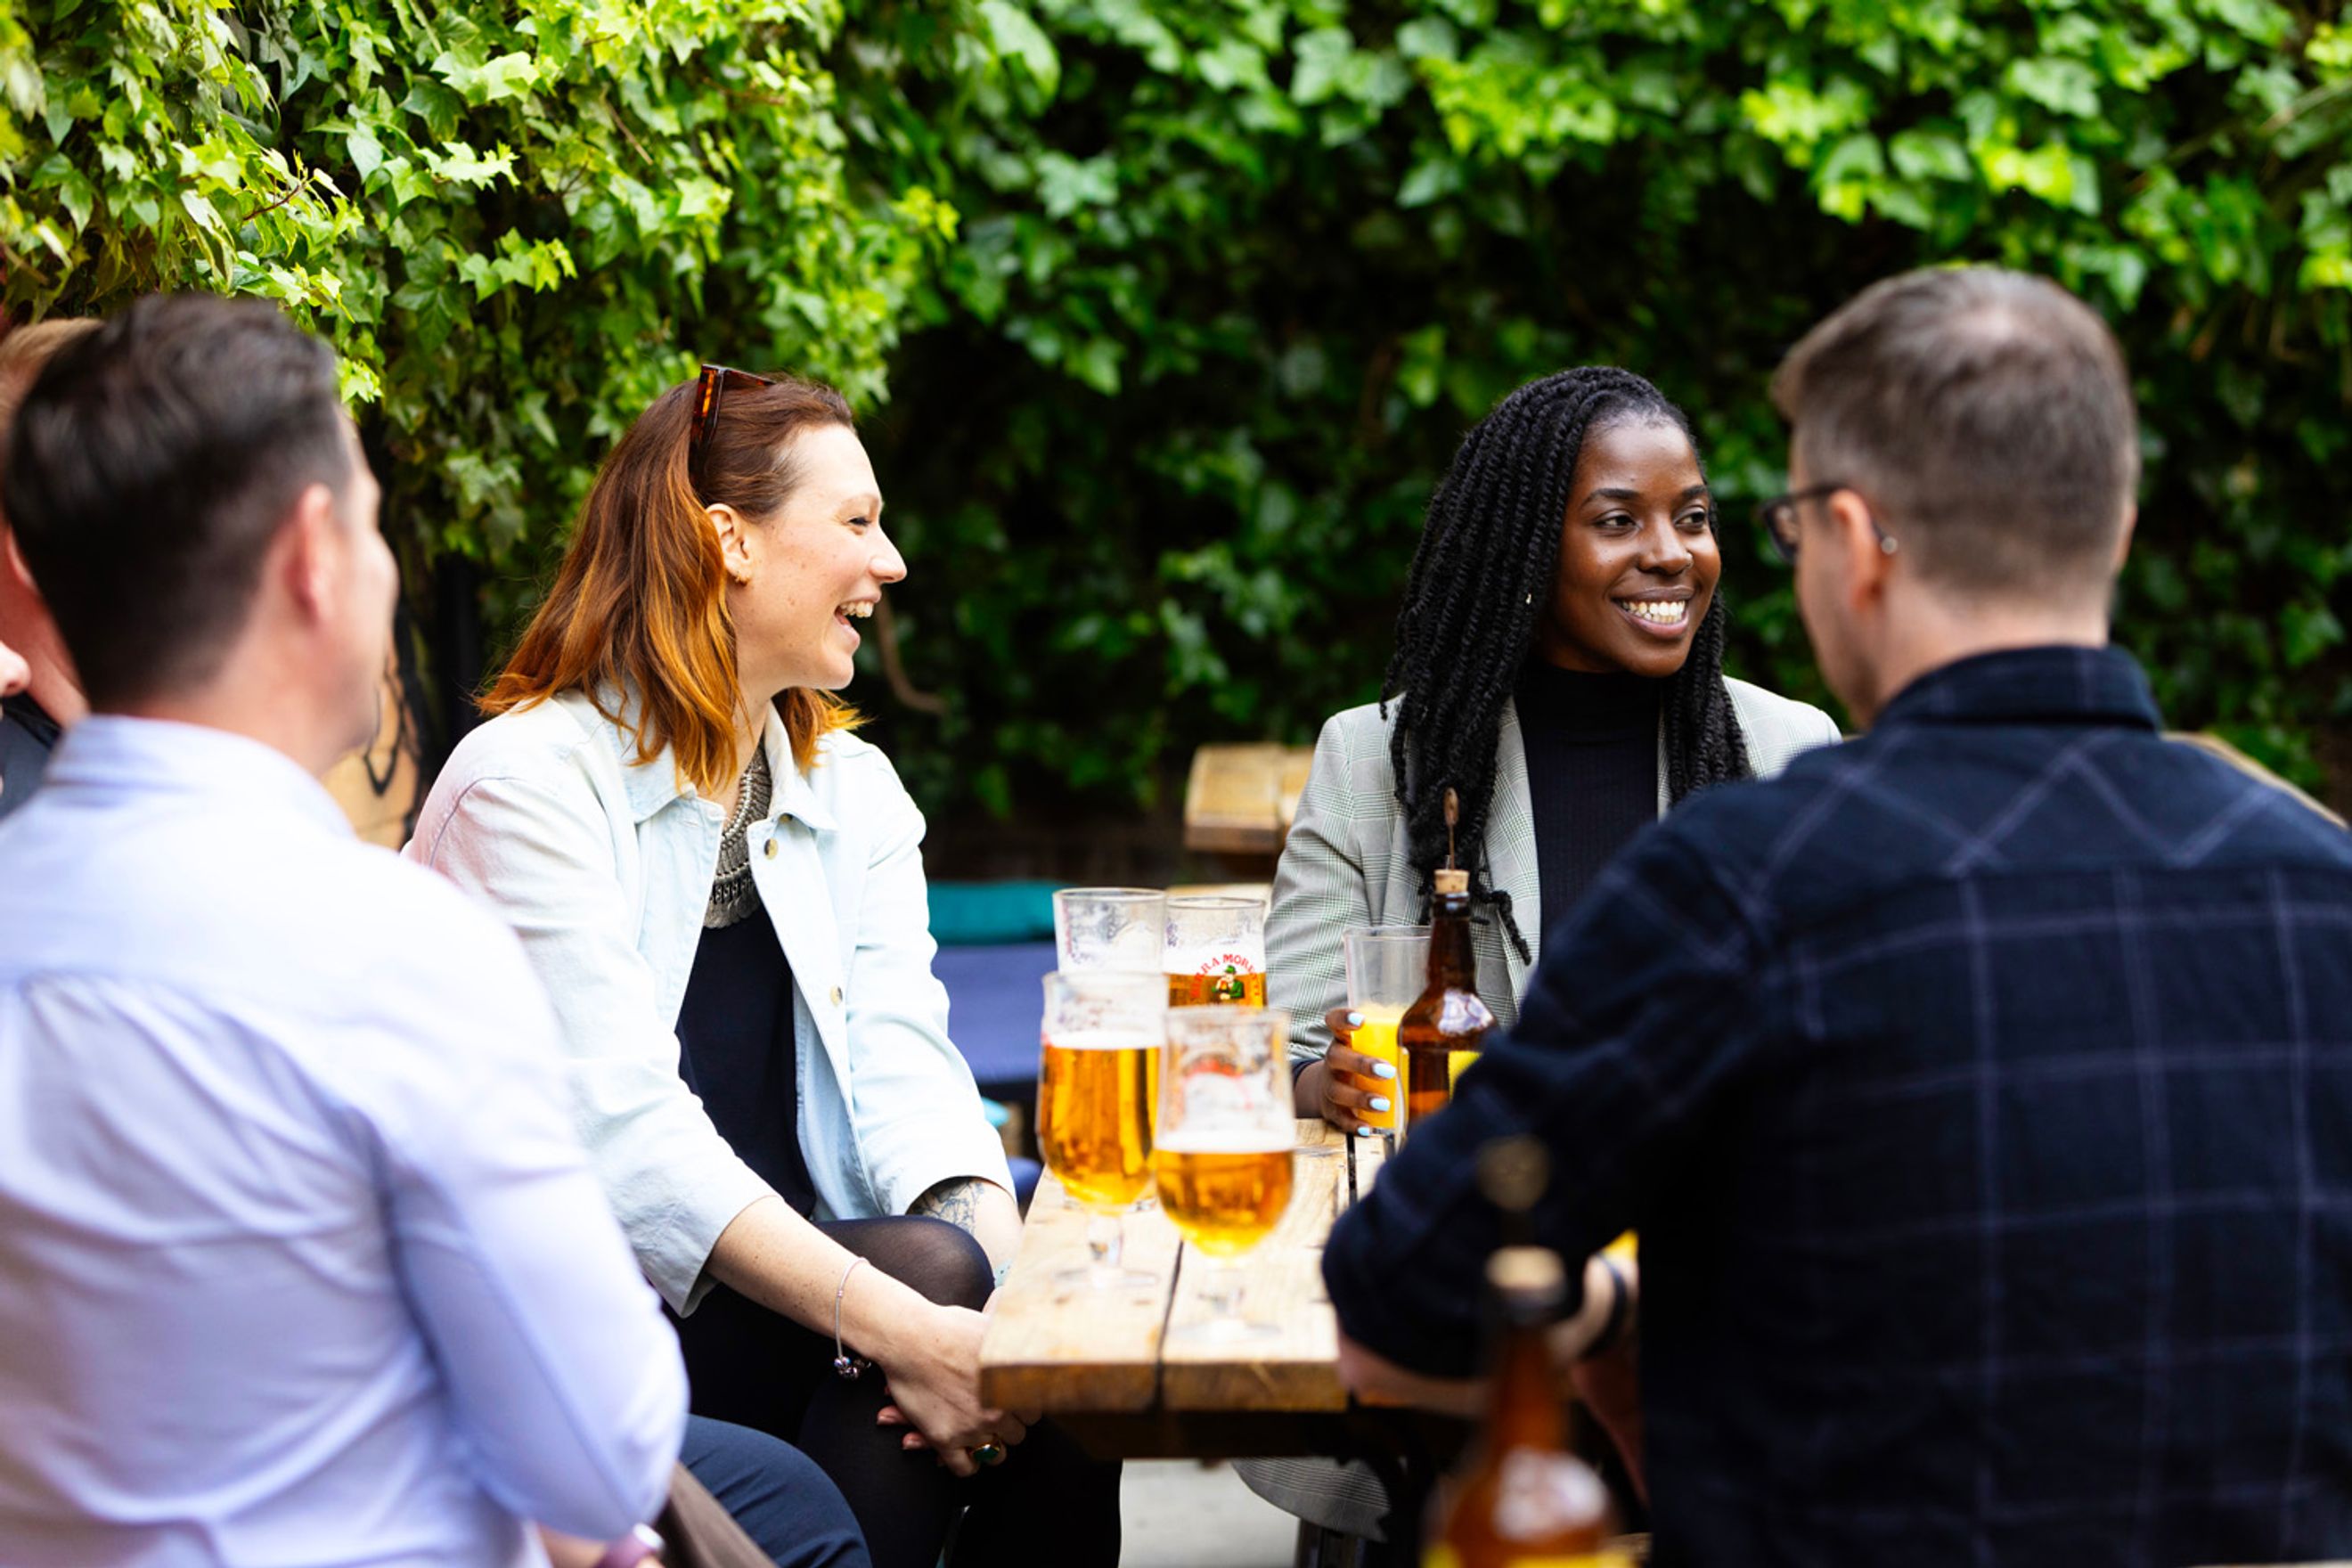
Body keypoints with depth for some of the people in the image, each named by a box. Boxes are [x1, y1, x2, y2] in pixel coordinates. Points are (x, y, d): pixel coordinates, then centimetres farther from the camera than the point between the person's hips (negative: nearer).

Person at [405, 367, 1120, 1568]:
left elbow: (904, 1065, -1)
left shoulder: (853, 790, 14)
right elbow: (624, 1137, -20)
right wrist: (903, 1325, -31)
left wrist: (1010, 1276, -22)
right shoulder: (531, 783, -9)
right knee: (933, 1270, -29)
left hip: (789, 1294, 6)